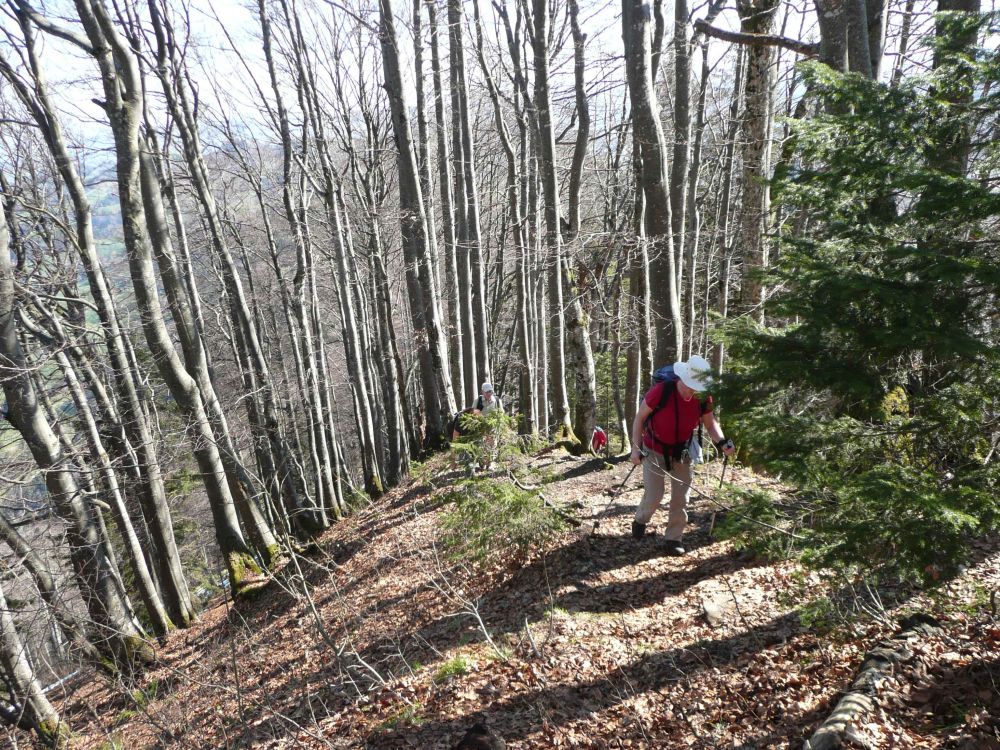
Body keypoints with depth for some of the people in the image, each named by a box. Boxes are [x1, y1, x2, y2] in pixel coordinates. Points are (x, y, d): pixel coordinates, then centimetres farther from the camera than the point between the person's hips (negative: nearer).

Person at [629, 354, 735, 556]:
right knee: (654, 496, -2)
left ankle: (673, 538, 18)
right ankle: (640, 520, 29)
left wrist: (722, 442, -22)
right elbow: (640, 418, -16)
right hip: (654, 451, -3)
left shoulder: (703, 398, -16)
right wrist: (635, 448, -20)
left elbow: (710, 424, -2)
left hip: (682, 453, 4)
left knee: (681, 498, 3)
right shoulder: (660, 391, -28)